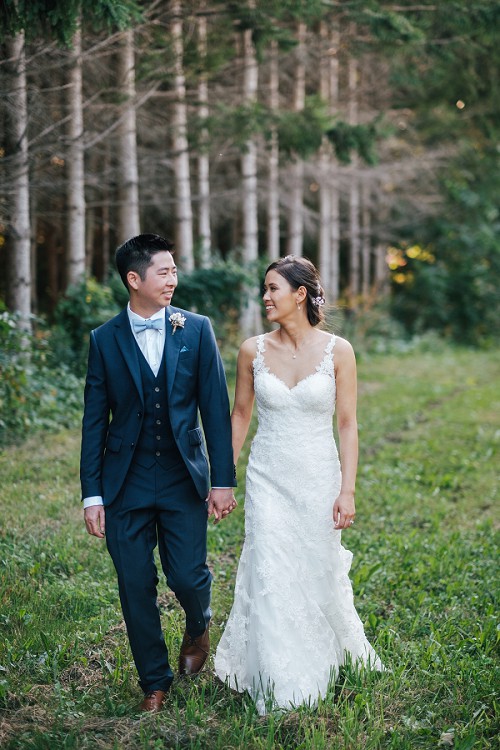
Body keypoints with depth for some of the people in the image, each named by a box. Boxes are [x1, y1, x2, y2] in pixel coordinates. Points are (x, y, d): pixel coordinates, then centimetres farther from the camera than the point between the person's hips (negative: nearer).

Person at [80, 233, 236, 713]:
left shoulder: (196, 330, 0)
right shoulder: (104, 340, 0)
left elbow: (216, 409, 0)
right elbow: (94, 421, 1)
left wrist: (223, 480, -5)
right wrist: (92, 495, -2)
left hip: (183, 479, 0)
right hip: (125, 482, 1)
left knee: (188, 577, -4)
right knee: (136, 588, 4)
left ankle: (198, 627, 32)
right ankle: (155, 682, 23)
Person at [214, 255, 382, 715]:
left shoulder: (338, 351, -6)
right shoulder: (253, 350, -1)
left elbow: (348, 425, -4)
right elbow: (239, 416, 8)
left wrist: (347, 491, -9)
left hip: (318, 479, -1)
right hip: (268, 480, 1)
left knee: (320, 574, 11)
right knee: (270, 579, -2)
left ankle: (336, 652, 40)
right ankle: (280, 688, 11)